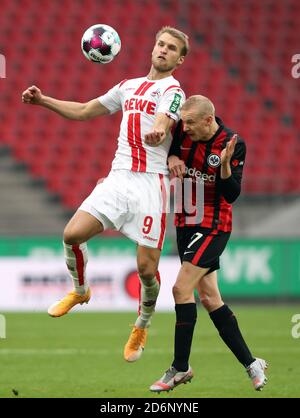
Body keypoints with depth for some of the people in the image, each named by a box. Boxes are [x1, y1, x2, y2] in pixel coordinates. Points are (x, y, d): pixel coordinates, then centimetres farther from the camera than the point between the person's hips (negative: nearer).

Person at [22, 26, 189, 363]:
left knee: (146, 267, -6)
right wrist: (43, 101, 16)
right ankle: (80, 292, 20)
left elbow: (162, 125, -24)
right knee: (72, 234, -10)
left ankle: (141, 327, 20)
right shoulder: (128, 86, 18)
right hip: (118, 176, 5)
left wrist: (157, 133, -49)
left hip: (151, 182, -5)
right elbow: (83, 111, 26)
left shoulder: (172, 91, -2)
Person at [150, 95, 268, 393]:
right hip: (186, 223, 6)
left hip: (213, 226, -6)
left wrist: (225, 164, -34)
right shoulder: (184, 132, -3)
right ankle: (250, 363, 16)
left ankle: (180, 368, -5)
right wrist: (171, 157, -6)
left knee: (182, 288, -15)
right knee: (209, 298, 7)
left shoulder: (234, 144, -16)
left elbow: (232, 195, -17)